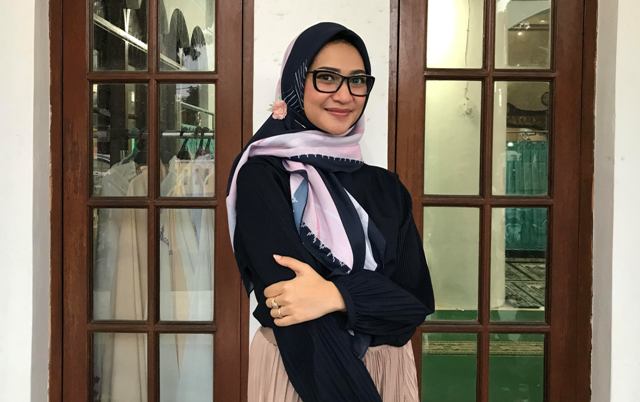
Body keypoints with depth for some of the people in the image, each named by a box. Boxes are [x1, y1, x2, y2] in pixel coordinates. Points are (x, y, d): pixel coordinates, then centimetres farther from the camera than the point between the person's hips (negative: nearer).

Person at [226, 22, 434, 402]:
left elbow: (416, 298, -7)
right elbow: (288, 295, -21)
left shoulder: (386, 187, 3)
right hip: (297, 369, -4)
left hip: (387, 369, 5)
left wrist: (337, 295, -24)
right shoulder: (262, 176, -11)